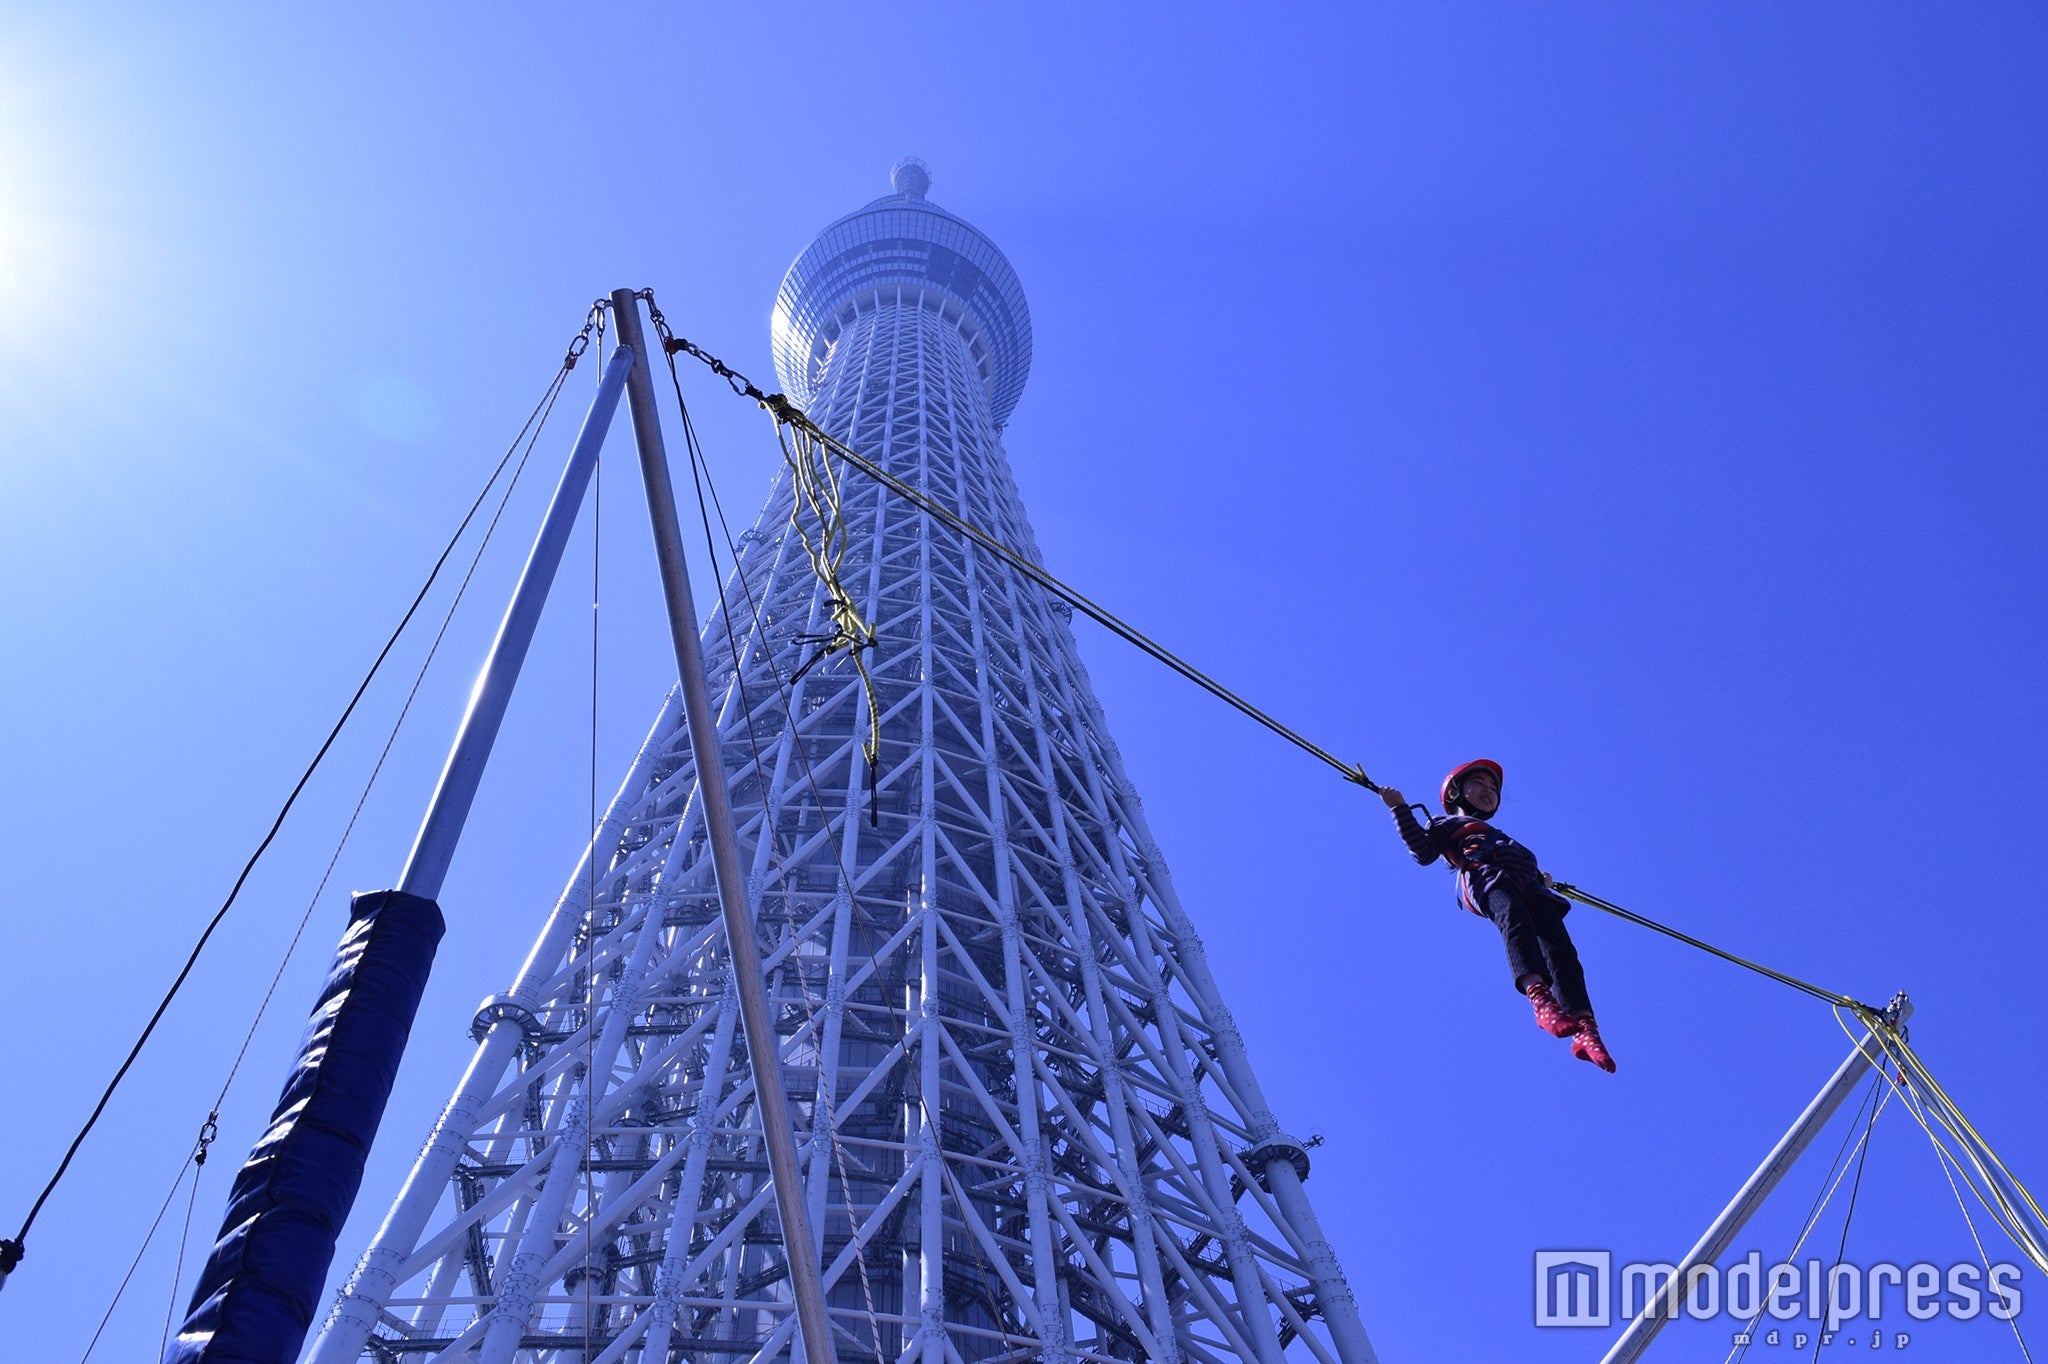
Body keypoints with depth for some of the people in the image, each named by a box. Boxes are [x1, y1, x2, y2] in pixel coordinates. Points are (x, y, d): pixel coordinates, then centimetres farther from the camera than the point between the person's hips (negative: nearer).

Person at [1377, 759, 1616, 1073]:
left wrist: (1541, 878, 22)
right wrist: (1401, 809, 7)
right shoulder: (1447, 824, 29)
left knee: (1559, 947, -21)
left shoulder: (1500, 837, 47)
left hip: (1528, 886, 5)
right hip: (1484, 878, -5)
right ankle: (1540, 996, -60)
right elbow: (1423, 852, 10)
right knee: (1514, 917, -38)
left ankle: (1585, 1030, -37)